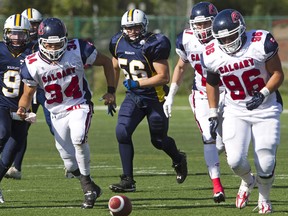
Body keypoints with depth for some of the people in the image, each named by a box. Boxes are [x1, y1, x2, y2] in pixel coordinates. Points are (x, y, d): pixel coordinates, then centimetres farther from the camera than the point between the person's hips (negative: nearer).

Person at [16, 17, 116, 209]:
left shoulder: (78, 51, -16)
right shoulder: (33, 65, -13)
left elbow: (106, 62, 0)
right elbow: (28, 94, 0)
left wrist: (111, 91, -3)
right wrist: (23, 108, -22)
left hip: (80, 106, -3)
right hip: (57, 113, 3)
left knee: (78, 138, -32)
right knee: (71, 165, 4)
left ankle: (87, 184, -16)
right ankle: (91, 188, 31)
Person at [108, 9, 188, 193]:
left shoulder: (154, 45, -22)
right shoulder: (119, 43, -3)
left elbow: (164, 77, -22)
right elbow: (115, 68, 17)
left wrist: (136, 83, -26)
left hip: (155, 97, -5)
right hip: (133, 96, 5)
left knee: (159, 140, 8)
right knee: (122, 133, -14)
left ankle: (178, 159, 43)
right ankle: (128, 180, -8)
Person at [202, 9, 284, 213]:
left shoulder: (261, 43, -18)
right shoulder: (213, 54, -7)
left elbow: (278, 74, -8)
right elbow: (212, 83, 11)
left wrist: (263, 94, -23)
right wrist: (213, 114, 8)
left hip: (266, 110, -2)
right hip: (236, 112, 2)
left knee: (265, 164, -5)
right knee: (235, 160, -15)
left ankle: (264, 198, 27)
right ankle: (248, 181, 21)